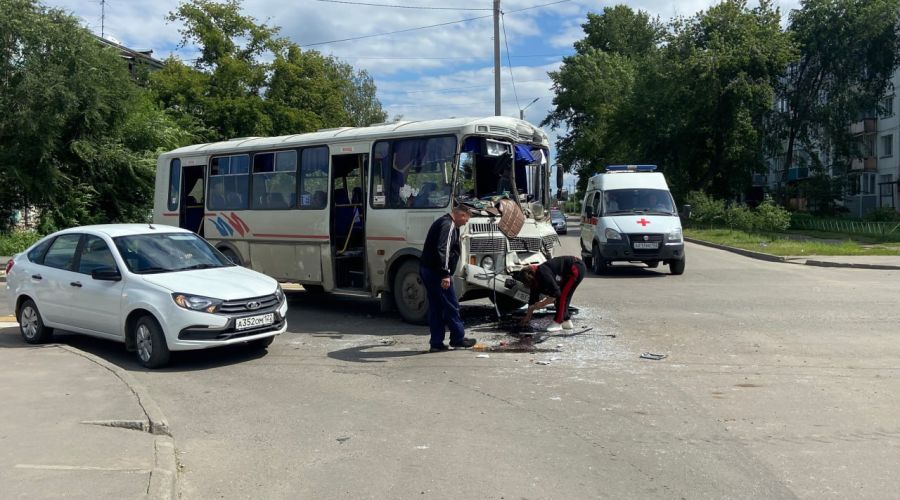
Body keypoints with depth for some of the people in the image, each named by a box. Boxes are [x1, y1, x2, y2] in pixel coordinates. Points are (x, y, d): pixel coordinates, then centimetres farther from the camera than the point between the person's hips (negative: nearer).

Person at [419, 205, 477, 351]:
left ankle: (436, 342, 13)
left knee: (435, 307, 11)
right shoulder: (448, 225, -13)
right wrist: (445, 274, -29)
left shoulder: (441, 222, 20)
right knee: (451, 306, 1)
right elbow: (442, 250, -25)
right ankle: (458, 339, 11)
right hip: (436, 272, -10)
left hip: (426, 269, 10)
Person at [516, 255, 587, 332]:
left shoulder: (542, 274, -26)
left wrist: (542, 304, -18)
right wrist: (527, 317, 17)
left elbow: (556, 293, -27)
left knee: (562, 295, -11)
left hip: (577, 268, -10)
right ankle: (566, 321, 16)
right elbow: (533, 298, 12)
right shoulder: (536, 279, 2)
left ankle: (557, 323, -6)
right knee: (561, 295, 10)